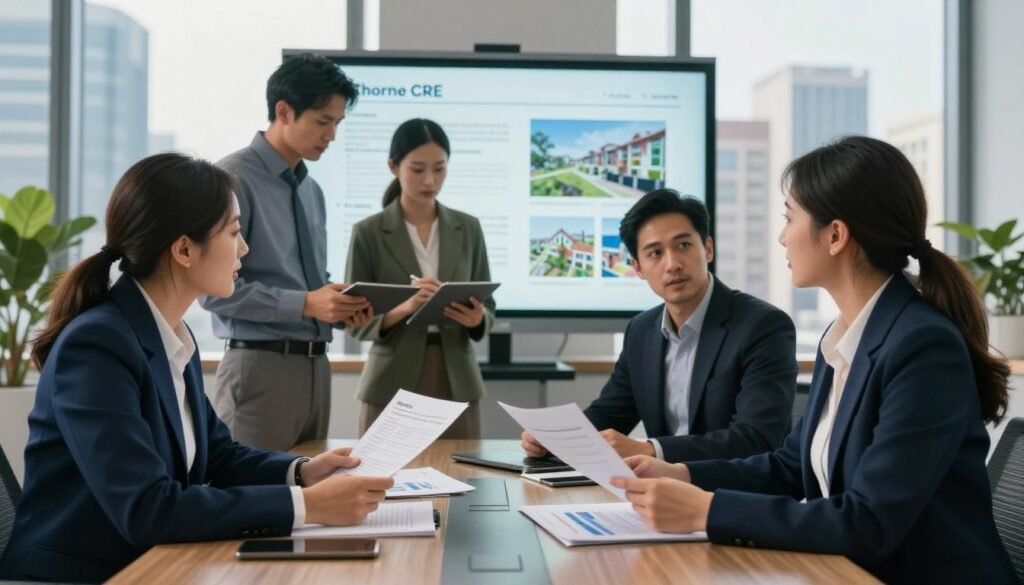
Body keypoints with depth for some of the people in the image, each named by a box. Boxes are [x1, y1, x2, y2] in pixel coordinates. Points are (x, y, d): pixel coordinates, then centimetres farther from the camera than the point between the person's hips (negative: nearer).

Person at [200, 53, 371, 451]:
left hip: (315, 366, 8)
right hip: (260, 366, -8)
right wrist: (306, 304, -21)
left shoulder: (312, 191, 15)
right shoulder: (234, 178, -10)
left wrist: (338, 303, -1)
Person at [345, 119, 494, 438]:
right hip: (392, 385, -2)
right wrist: (405, 308, -22)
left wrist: (476, 318, -14)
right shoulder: (368, 232, -3)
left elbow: (488, 308, 8)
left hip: (456, 383, 3)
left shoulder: (468, 228, 6)